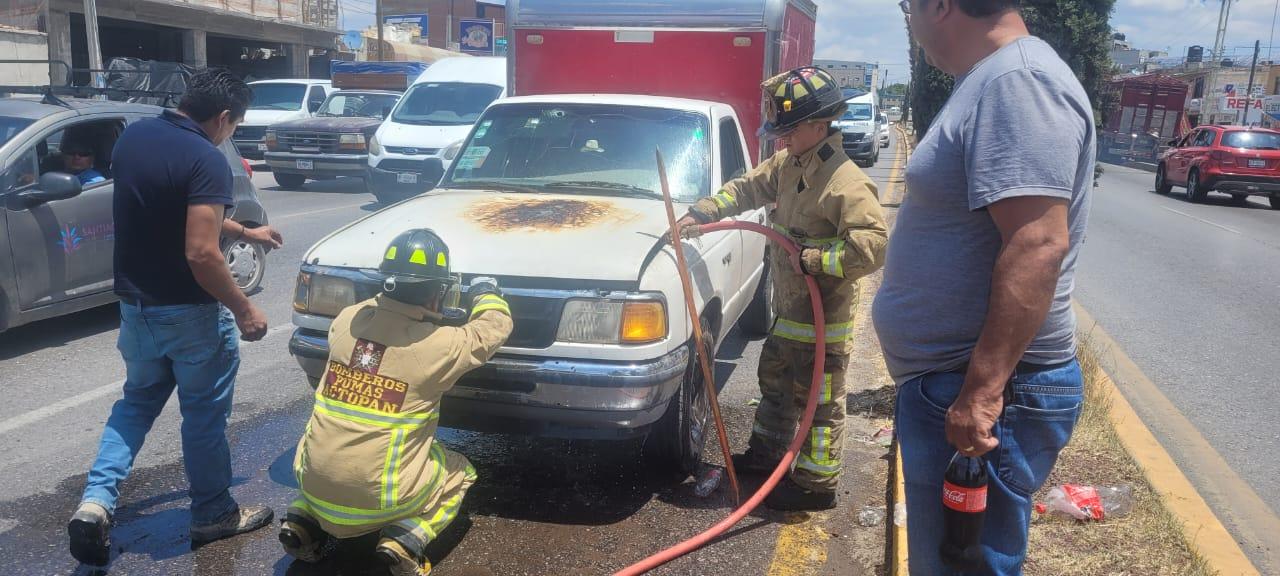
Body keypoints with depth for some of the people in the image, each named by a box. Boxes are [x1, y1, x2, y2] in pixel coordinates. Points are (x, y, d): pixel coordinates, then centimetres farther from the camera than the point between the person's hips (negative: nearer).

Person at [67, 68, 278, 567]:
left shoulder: (131, 137, 4)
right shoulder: (206, 160, -22)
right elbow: (201, 253, -28)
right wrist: (244, 310, -16)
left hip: (134, 303, 7)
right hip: (189, 311, -7)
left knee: (137, 400, 23)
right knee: (204, 413, 10)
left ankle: (96, 501, 10)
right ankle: (213, 513, 25)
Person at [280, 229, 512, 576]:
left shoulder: (348, 319, -1)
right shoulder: (440, 345, -12)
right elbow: (495, 327, 7)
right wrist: (485, 292, 25)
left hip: (315, 482, 5)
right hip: (378, 496, -4)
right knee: (459, 473, 23)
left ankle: (304, 521, 15)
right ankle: (404, 541, 0)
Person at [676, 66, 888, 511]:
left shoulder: (845, 182, -24)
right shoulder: (788, 164, 4)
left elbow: (873, 246, -31)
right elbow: (748, 188, 16)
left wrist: (813, 259, -26)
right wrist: (703, 212, 4)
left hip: (822, 320, -10)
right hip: (788, 310, 10)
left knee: (820, 403, 4)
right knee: (774, 383, 24)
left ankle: (817, 485, 18)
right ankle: (765, 454, 43)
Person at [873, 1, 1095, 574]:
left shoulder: (1017, 82, -19)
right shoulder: (993, 82, 14)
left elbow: (1038, 246, -28)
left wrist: (983, 391, -28)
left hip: (980, 395, -10)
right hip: (949, 377, 10)